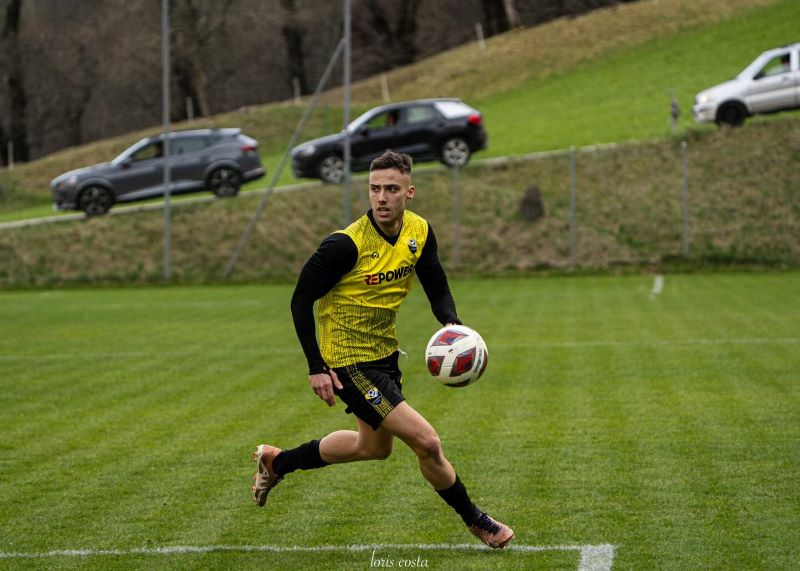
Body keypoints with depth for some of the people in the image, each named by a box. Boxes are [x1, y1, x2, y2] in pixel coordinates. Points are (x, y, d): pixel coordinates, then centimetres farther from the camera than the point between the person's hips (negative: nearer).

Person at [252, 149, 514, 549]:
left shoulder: (419, 231, -6)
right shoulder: (346, 244, -25)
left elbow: (437, 287, 6)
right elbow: (301, 300, -16)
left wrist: (452, 324, -16)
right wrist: (316, 367, -19)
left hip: (384, 352, 8)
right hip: (348, 361, -8)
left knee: (374, 446, 27)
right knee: (427, 443, -13)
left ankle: (276, 462, 42)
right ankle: (475, 521, 9)